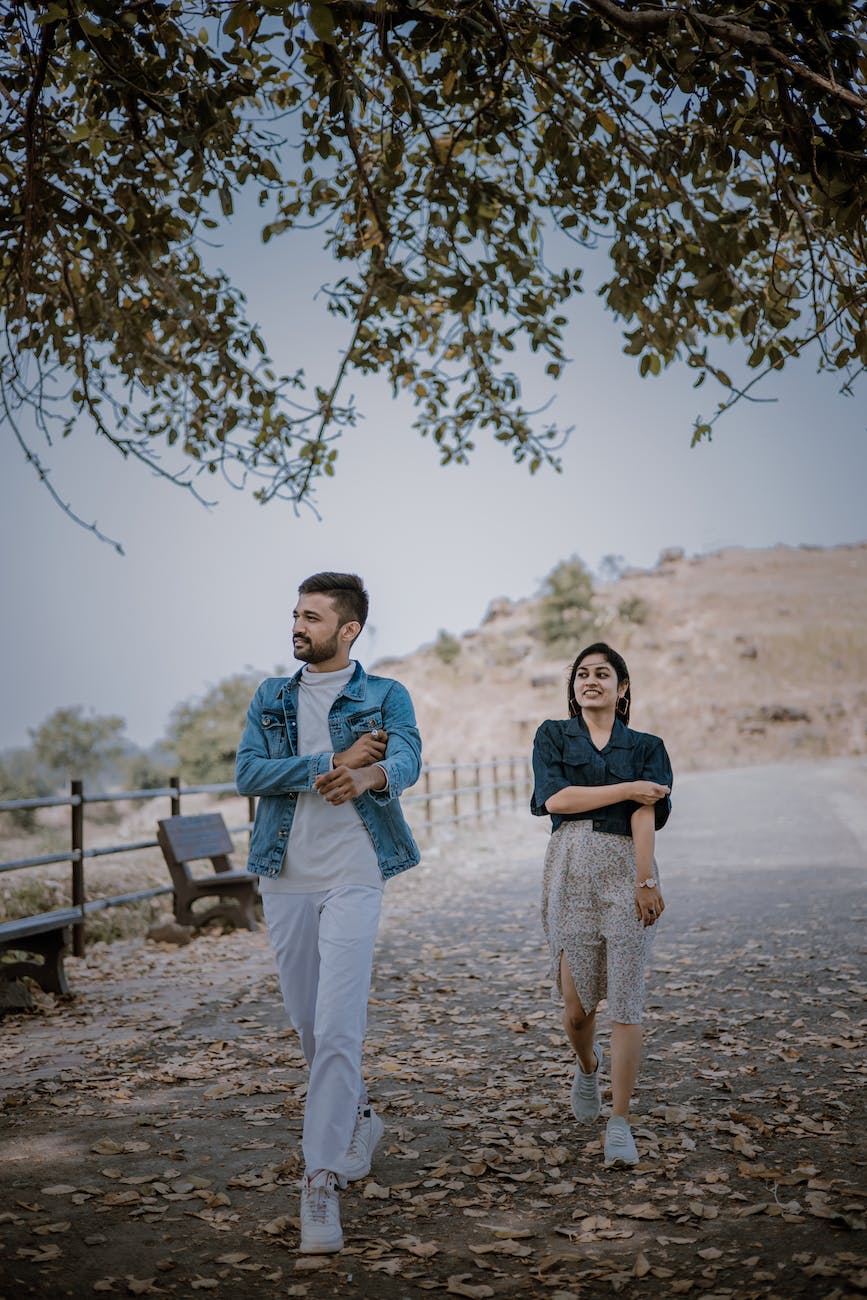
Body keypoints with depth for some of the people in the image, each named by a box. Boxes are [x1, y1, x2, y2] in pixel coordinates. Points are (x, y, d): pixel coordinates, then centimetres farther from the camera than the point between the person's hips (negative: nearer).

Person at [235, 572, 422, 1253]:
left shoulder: (386, 696, 2)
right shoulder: (271, 698, 11)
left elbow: (407, 760, -18)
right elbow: (248, 772, -4)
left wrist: (370, 776, -42)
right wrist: (334, 763, -15)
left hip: (353, 878, -4)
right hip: (285, 877, 4)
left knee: (339, 1028, -12)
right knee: (307, 1021, 14)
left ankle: (322, 1178, -7)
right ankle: (358, 1114, 39)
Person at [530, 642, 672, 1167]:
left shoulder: (646, 747, 11)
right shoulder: (553, 737, 12)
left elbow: (646, 816, -3)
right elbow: (555, 798, -5)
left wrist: (646, 881, -14)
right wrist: (628, 789, -6)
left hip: (627, 871, 0)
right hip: (570, 870, 1)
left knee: (626, 1002, -6)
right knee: (577, 1002, 3)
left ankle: (620, 1123, 1)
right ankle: (588, 1066, 37)